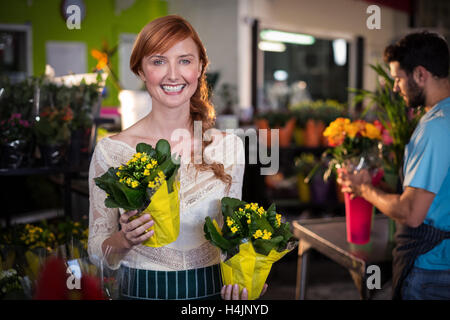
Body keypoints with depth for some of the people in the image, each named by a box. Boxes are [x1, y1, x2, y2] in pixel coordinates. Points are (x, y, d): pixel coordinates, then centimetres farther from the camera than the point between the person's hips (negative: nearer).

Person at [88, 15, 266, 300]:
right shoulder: (111, 151, -10)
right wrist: (124, 239, -23)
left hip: (213, 291, 2)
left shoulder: (228, 146, -5)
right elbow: (97, 249, -3)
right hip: (142, 290, -1)